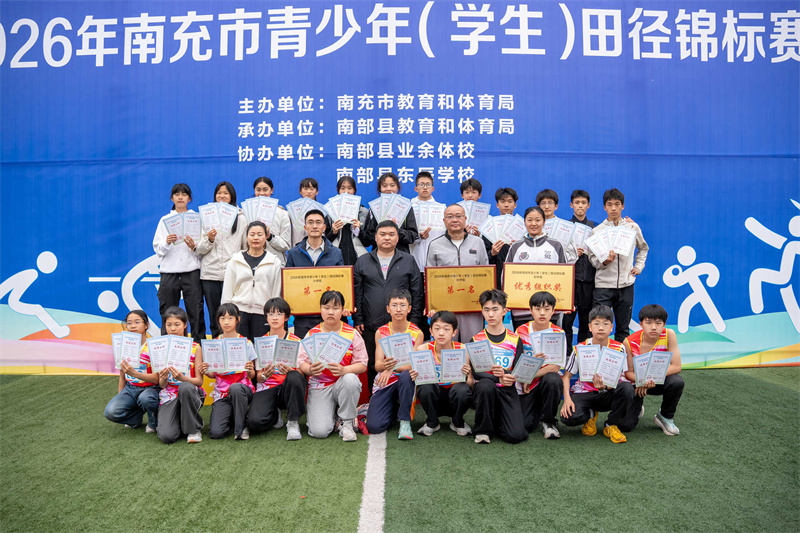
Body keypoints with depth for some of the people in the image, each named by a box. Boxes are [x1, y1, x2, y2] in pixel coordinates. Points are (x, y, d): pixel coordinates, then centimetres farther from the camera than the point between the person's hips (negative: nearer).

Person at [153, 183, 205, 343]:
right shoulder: (165, 220, 11)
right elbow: (158, 249, 6)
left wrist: (194, 247, -15)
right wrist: (167, 242, -13)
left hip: (191, 271, -1)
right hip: (169, 271, 1)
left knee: (196, 313, -5)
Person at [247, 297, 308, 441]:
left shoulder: (295, 341, 4)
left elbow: (301, 372, -2)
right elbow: (258, 377, 4)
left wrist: (290, 370, -26)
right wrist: (264, 375, -21)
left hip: (288, 388, -1)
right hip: (267, 388, 1)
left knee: (295, 377, -37)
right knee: (254, 422, -29)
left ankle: (293, 422, -17)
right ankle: (275, 415, 9)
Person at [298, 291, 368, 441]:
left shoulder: (352, 334, 0)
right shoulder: (312, 334, 3)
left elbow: (362, 365, -5)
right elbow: (301, 363, 1)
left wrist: (344, 370, -26)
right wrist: (310, 370, -24)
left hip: (343, 383, 1)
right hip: (319, 386, 0)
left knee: (350, 379, -37)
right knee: (319, 432, -22)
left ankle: (346, 422, -12)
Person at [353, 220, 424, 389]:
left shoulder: (409, 261, 9)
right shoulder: (362, 262, 10)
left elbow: (417, 294, 6)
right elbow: (357, 294, 7)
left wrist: (414, 321, -1)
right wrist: (358, 320, 0)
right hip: (371, 326, 1)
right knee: (373, 367, 7)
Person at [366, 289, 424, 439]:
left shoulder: (416, 333, -5)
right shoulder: (381, 332, -1)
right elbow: (377, 364, -7)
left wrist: (391, 368, -31)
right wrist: (384, 365, -33)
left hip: (404, 381, -2)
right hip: (384, 383, 2)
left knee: (407, 376, -39)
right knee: (374, 426, -17)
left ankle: (405, 421, -20)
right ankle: (394, 408, 18)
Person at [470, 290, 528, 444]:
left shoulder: (515, 340, 4)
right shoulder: (475, 340, 1)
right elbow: (474, 372, -10)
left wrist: (504, 373, -23)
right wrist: (497, 378, -26)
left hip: (507, 391, 1)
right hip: (484, 388, 0)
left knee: (516, 435, -19)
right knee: (486, 385, -38)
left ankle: (496, 421, 17)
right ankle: (482, 430, -13)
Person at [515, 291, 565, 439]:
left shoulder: (558, 333, -6)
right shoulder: (521, 331, -1)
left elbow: (555, 367, -13)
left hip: (548, 378, -1)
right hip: (527, 384, 1)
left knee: (553, 380, -37)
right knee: (522, 426, -16)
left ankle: (549, 421, -11)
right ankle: (537, 408, 22)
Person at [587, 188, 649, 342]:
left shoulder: (633, 227, 7)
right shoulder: (597, 231, 1)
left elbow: (643, 248, 23)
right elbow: (592, 257, 1)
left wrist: (638, 267, 11)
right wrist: (604, 261, -18)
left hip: (626, 284, 2)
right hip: (603, 284, -2)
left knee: (623, 328, 9)